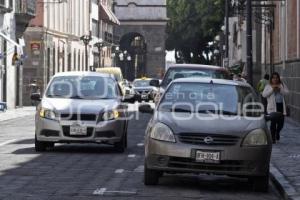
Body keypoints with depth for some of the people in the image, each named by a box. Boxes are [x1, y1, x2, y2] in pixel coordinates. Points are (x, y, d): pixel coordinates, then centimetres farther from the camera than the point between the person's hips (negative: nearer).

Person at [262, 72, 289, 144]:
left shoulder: (282, 85, 12)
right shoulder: (268, 86, 5)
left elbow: (286, 92, 0)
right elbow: (264, 94, -7)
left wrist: (280, 89, -15)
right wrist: (272, 89, -14)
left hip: (281, 106, 3)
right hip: (272, 107, -3)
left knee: (281, 122, 4)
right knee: (273, 122, -10)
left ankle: (277, 132, 37)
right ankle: (273, 138, -1)